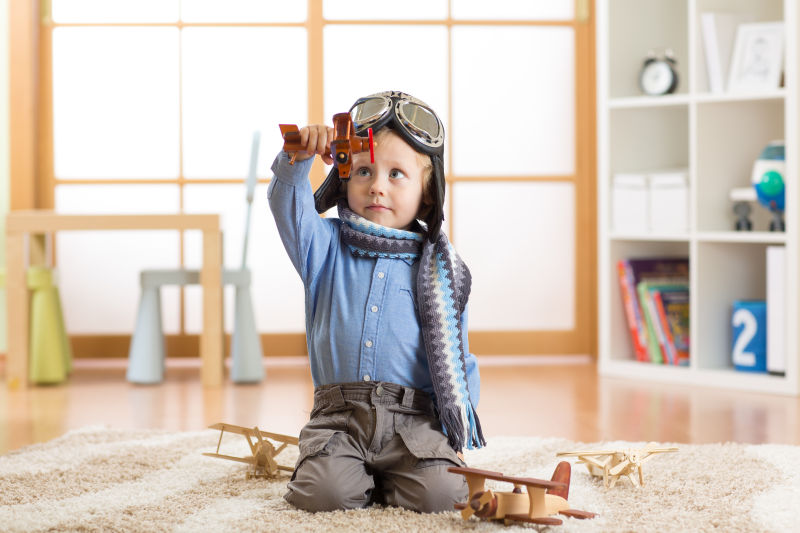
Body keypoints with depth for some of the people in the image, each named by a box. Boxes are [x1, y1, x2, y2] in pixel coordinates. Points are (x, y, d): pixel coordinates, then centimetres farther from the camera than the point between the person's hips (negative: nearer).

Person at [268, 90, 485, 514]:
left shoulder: (437, 270, 10)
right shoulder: (327, 249, 11)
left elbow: (456, 358, 12)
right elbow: (287, 206, -7)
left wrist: (459, 431, 3)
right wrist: (297, 158, -27)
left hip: (414, 420, 0)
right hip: (338, 415, 0)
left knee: (440, 493, -23)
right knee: (323, 492, -25)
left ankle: (389, 481, 9)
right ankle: (362, 479, 9)